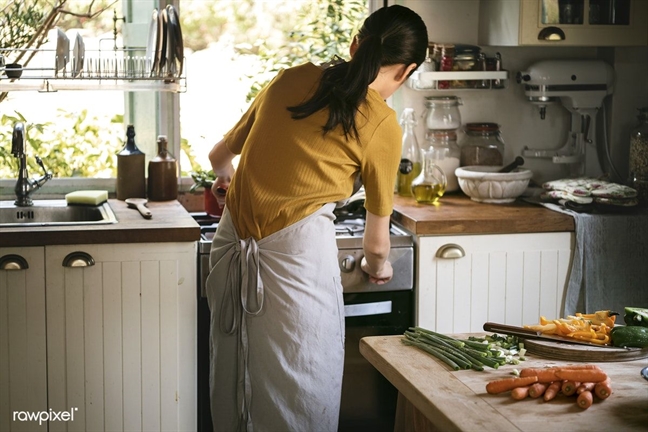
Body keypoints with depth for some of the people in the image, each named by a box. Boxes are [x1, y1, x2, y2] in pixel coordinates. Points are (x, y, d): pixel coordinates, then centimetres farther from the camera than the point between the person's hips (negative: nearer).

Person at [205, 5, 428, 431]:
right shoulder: (382, 126, -3)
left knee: (235, 386, 18)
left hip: (233, 245, 6)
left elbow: (221, 153, 25)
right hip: (298, 248, -5)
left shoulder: (291, 79, 9)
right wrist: (378, 266, 29)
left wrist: (225, 174, 48)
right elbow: (376, 240, 6)